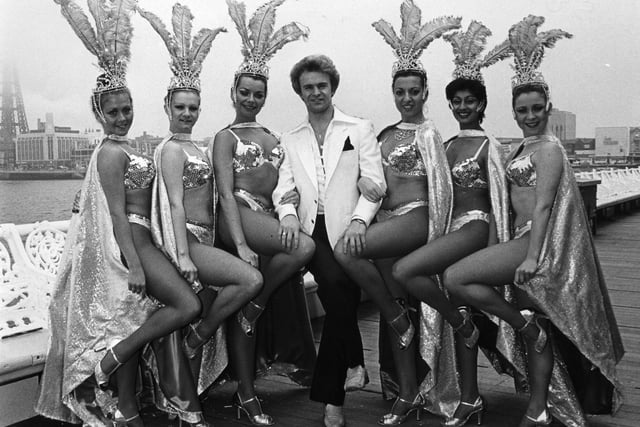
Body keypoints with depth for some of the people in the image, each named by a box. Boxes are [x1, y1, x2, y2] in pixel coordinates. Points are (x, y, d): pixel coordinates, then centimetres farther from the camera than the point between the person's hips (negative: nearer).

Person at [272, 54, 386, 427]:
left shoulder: (360, 129, 10)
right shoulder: (291, 141, 19)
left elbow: (375, 182, 1)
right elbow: (284, 187, 9)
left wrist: (359, 219, -16)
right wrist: (289, 214, -13)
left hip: (346, 230, -1)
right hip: (310, 231, 1)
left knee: (339, 295, -20)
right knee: (336, 284, -27)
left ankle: (331, 396, -7)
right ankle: (354, 361, -6)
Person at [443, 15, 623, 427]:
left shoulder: (548, 148, -8)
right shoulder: (524, 148, 18)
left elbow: (543, 205, -18)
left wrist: (532, 256, -24)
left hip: (539, 242, -9)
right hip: (525, 240, 9)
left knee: (455, 278, -18)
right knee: (539, 334, 13)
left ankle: (526, 325, -6)